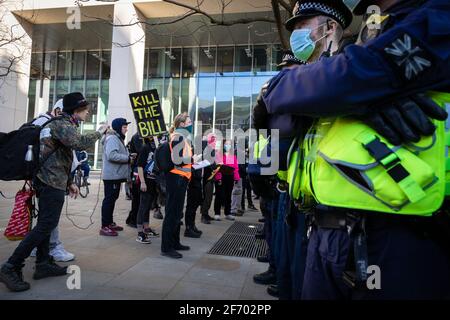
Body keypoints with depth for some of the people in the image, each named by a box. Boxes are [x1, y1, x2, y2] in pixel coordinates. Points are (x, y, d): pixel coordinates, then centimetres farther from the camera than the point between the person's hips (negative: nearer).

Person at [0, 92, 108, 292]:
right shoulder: (63, 125, -11)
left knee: (45, 224, 12)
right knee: (46, 225, -10)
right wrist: (99, 133, -14)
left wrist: (69, 183, 20)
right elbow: (80, 143, -31)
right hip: (52, 182, -11)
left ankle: (43, 264, 21)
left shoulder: (63, 124, 21)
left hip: (48, 181, 11)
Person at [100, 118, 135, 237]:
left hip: (116, 175, 11)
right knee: (109, 199, -6)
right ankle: (104, 227, -1)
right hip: (112, 175, -11)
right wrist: (128, 158, -19)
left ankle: (109, 223, 25)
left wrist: (129, 156, 10)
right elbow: (112, 155, -28)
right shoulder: (112, 138, -14)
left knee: (112, 199, 15)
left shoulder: (118, 138, 20)